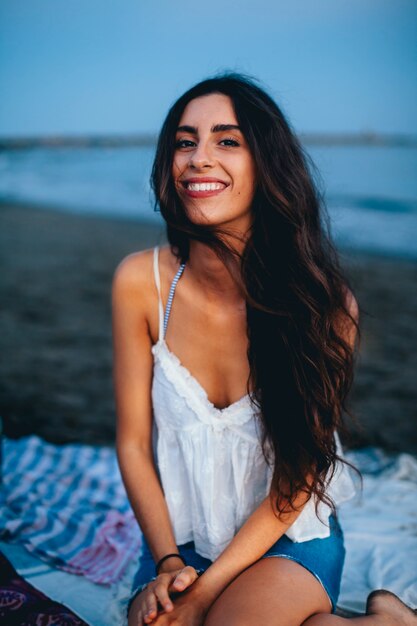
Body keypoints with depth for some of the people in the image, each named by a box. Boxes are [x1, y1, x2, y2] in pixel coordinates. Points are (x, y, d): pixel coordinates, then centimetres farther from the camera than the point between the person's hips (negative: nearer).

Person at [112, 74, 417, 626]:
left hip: (291, 540, -2)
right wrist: (168, 563, -13)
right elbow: (133, 442, -5)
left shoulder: (326, 304, -18)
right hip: (180, 541, 3)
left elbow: (299, 473, -11)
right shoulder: (140, 282, -13)